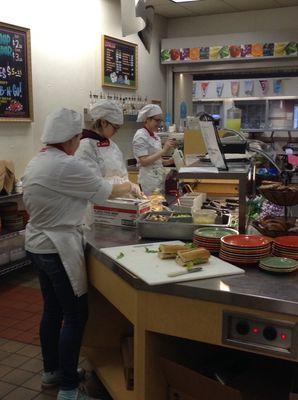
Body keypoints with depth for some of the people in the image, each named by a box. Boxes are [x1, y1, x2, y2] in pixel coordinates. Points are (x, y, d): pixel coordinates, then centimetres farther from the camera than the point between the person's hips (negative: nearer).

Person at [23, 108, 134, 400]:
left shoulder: (34, 164, 8)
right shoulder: (67, 166, -20)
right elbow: (106, 192, -11)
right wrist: (127, 187, 10)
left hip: (36, 245, 9)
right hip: (58, 249, -9)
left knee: (52, 310, 20)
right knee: (76, 315, 0)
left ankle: (52, 370, 35)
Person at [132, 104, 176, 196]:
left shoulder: (155, 136, 14)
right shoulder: (140, 136, -11)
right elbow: (144, 161, -19)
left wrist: (168, 162, 3)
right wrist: (164, 150, -21)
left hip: (160, 178, 8)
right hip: (149, 180, -8)